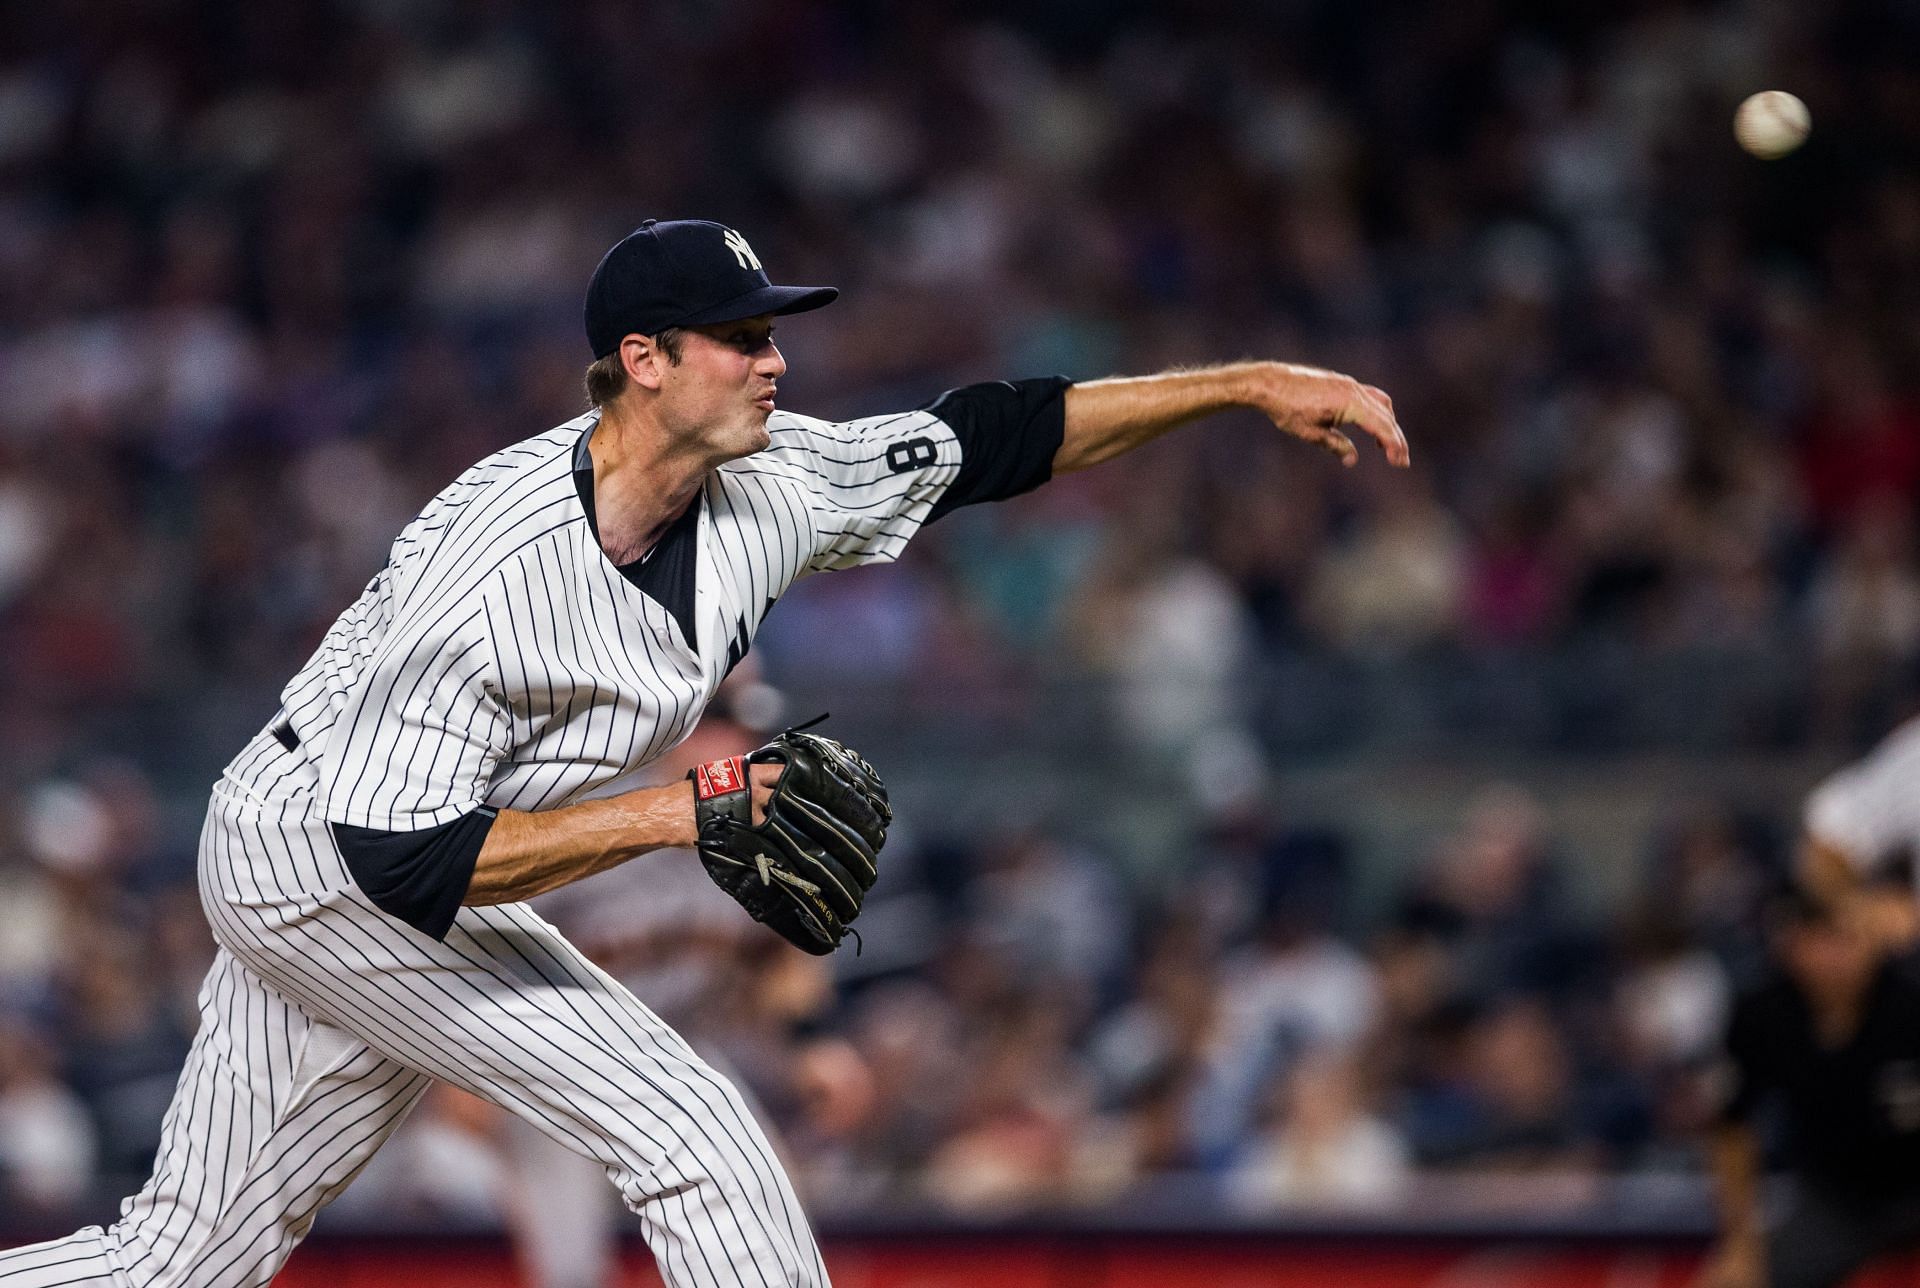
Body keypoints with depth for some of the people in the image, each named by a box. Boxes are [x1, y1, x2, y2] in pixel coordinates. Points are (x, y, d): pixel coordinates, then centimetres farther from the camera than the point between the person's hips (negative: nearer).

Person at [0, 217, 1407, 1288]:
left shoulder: (773, 483, -7)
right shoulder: (496, 561, -30)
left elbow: (991, 438, 2)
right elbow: (406, 858, -30)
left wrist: (1248, 384, -2)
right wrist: (662, 816, -31)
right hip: (326, 855, -8)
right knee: (689, 1133, -11)